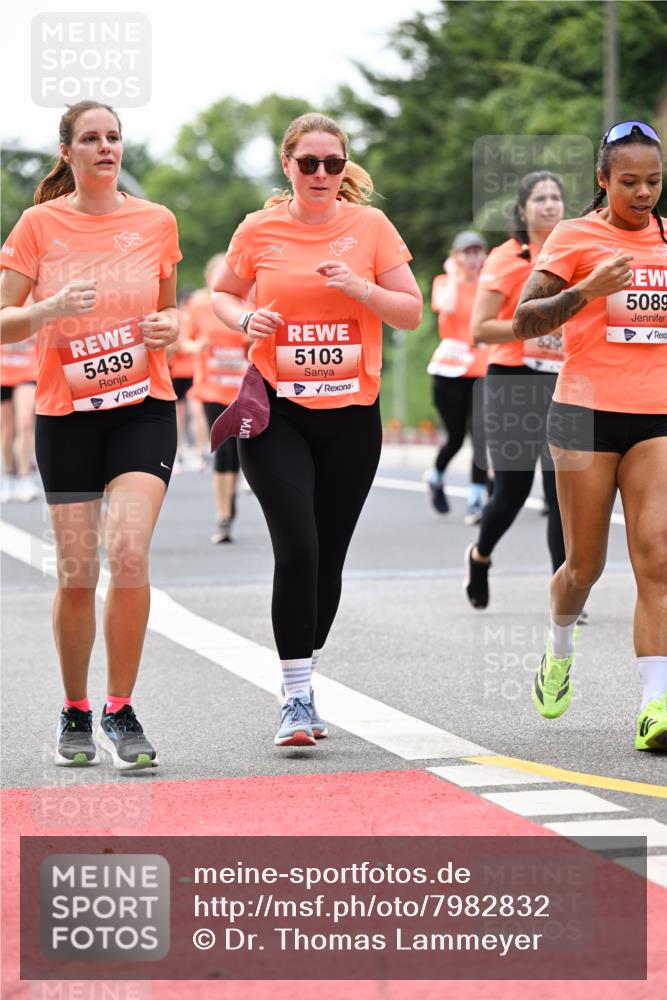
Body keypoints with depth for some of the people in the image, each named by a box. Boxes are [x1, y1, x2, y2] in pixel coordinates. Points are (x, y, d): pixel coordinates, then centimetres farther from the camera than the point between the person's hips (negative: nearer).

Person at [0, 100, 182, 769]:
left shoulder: (156, 222, 5)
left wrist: (169, 327, -4)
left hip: (144, 408, 0)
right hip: (66, 413, 0)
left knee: (128, 552, -18)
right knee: (76, 575, 1)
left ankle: (120, 714, -7)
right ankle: (74, 714, 21)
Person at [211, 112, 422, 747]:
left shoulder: (370, 226, 1)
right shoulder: (259, 230, 0)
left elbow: (411, 313, 2)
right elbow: (222, 294, 15)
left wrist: (360, 288, -15)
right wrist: (246, 319, -7)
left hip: (351, 414, 2)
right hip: (276, 413, -2)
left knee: (328, 557, 6)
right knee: (297, 548, -15)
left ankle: (302, 685, 23)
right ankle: (296, 698, -10)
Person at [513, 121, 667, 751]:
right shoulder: (575, 237, -1)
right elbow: (522, 323, -8)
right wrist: (586, 291, -21)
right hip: (587, 414, -3)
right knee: (585, 565, 7)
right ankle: (559, 649, 40)